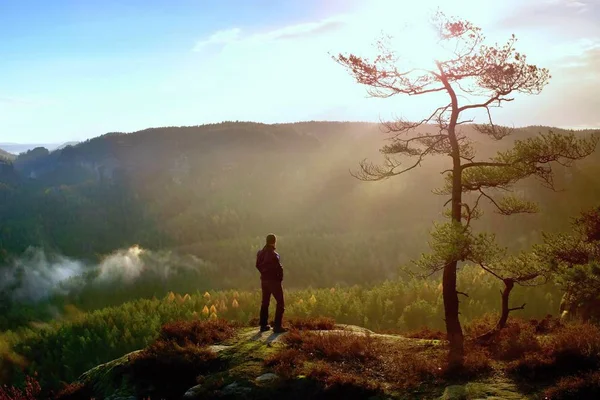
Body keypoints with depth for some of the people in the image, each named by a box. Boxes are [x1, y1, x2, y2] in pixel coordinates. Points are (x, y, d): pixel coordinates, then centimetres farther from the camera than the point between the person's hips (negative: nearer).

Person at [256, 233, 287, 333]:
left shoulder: (260, 253, 2)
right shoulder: (273, 254, -21)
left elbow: (258, 265, 11)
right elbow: (279, 268, -21)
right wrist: (280, 279, -4)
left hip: (264, 280, 7)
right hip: (274, 280, -7)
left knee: (265, 303, 17)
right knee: (280, 303, 2)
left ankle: (263, 325, 21)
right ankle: (277, 326, -1)